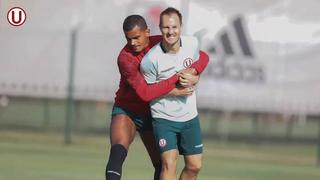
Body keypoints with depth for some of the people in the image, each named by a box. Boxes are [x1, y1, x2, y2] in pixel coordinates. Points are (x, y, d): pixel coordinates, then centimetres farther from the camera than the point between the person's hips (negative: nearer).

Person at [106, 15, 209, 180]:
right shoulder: (125, 58, -24)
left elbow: (203, 56, -5)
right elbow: (145, 93, -32)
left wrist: (192, 71, -28)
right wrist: (177, 77, -33)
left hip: (151, 115, 6)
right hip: (126, 112, -5)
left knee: (162, 166, 6)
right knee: (118, 152, -32)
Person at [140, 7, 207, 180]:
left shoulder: (192, 43, -8)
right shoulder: (150, 60, -21)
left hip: (189, 115, 5)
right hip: (163, 117, -5)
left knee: (194, 166, 9)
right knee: (169, 164, -19)